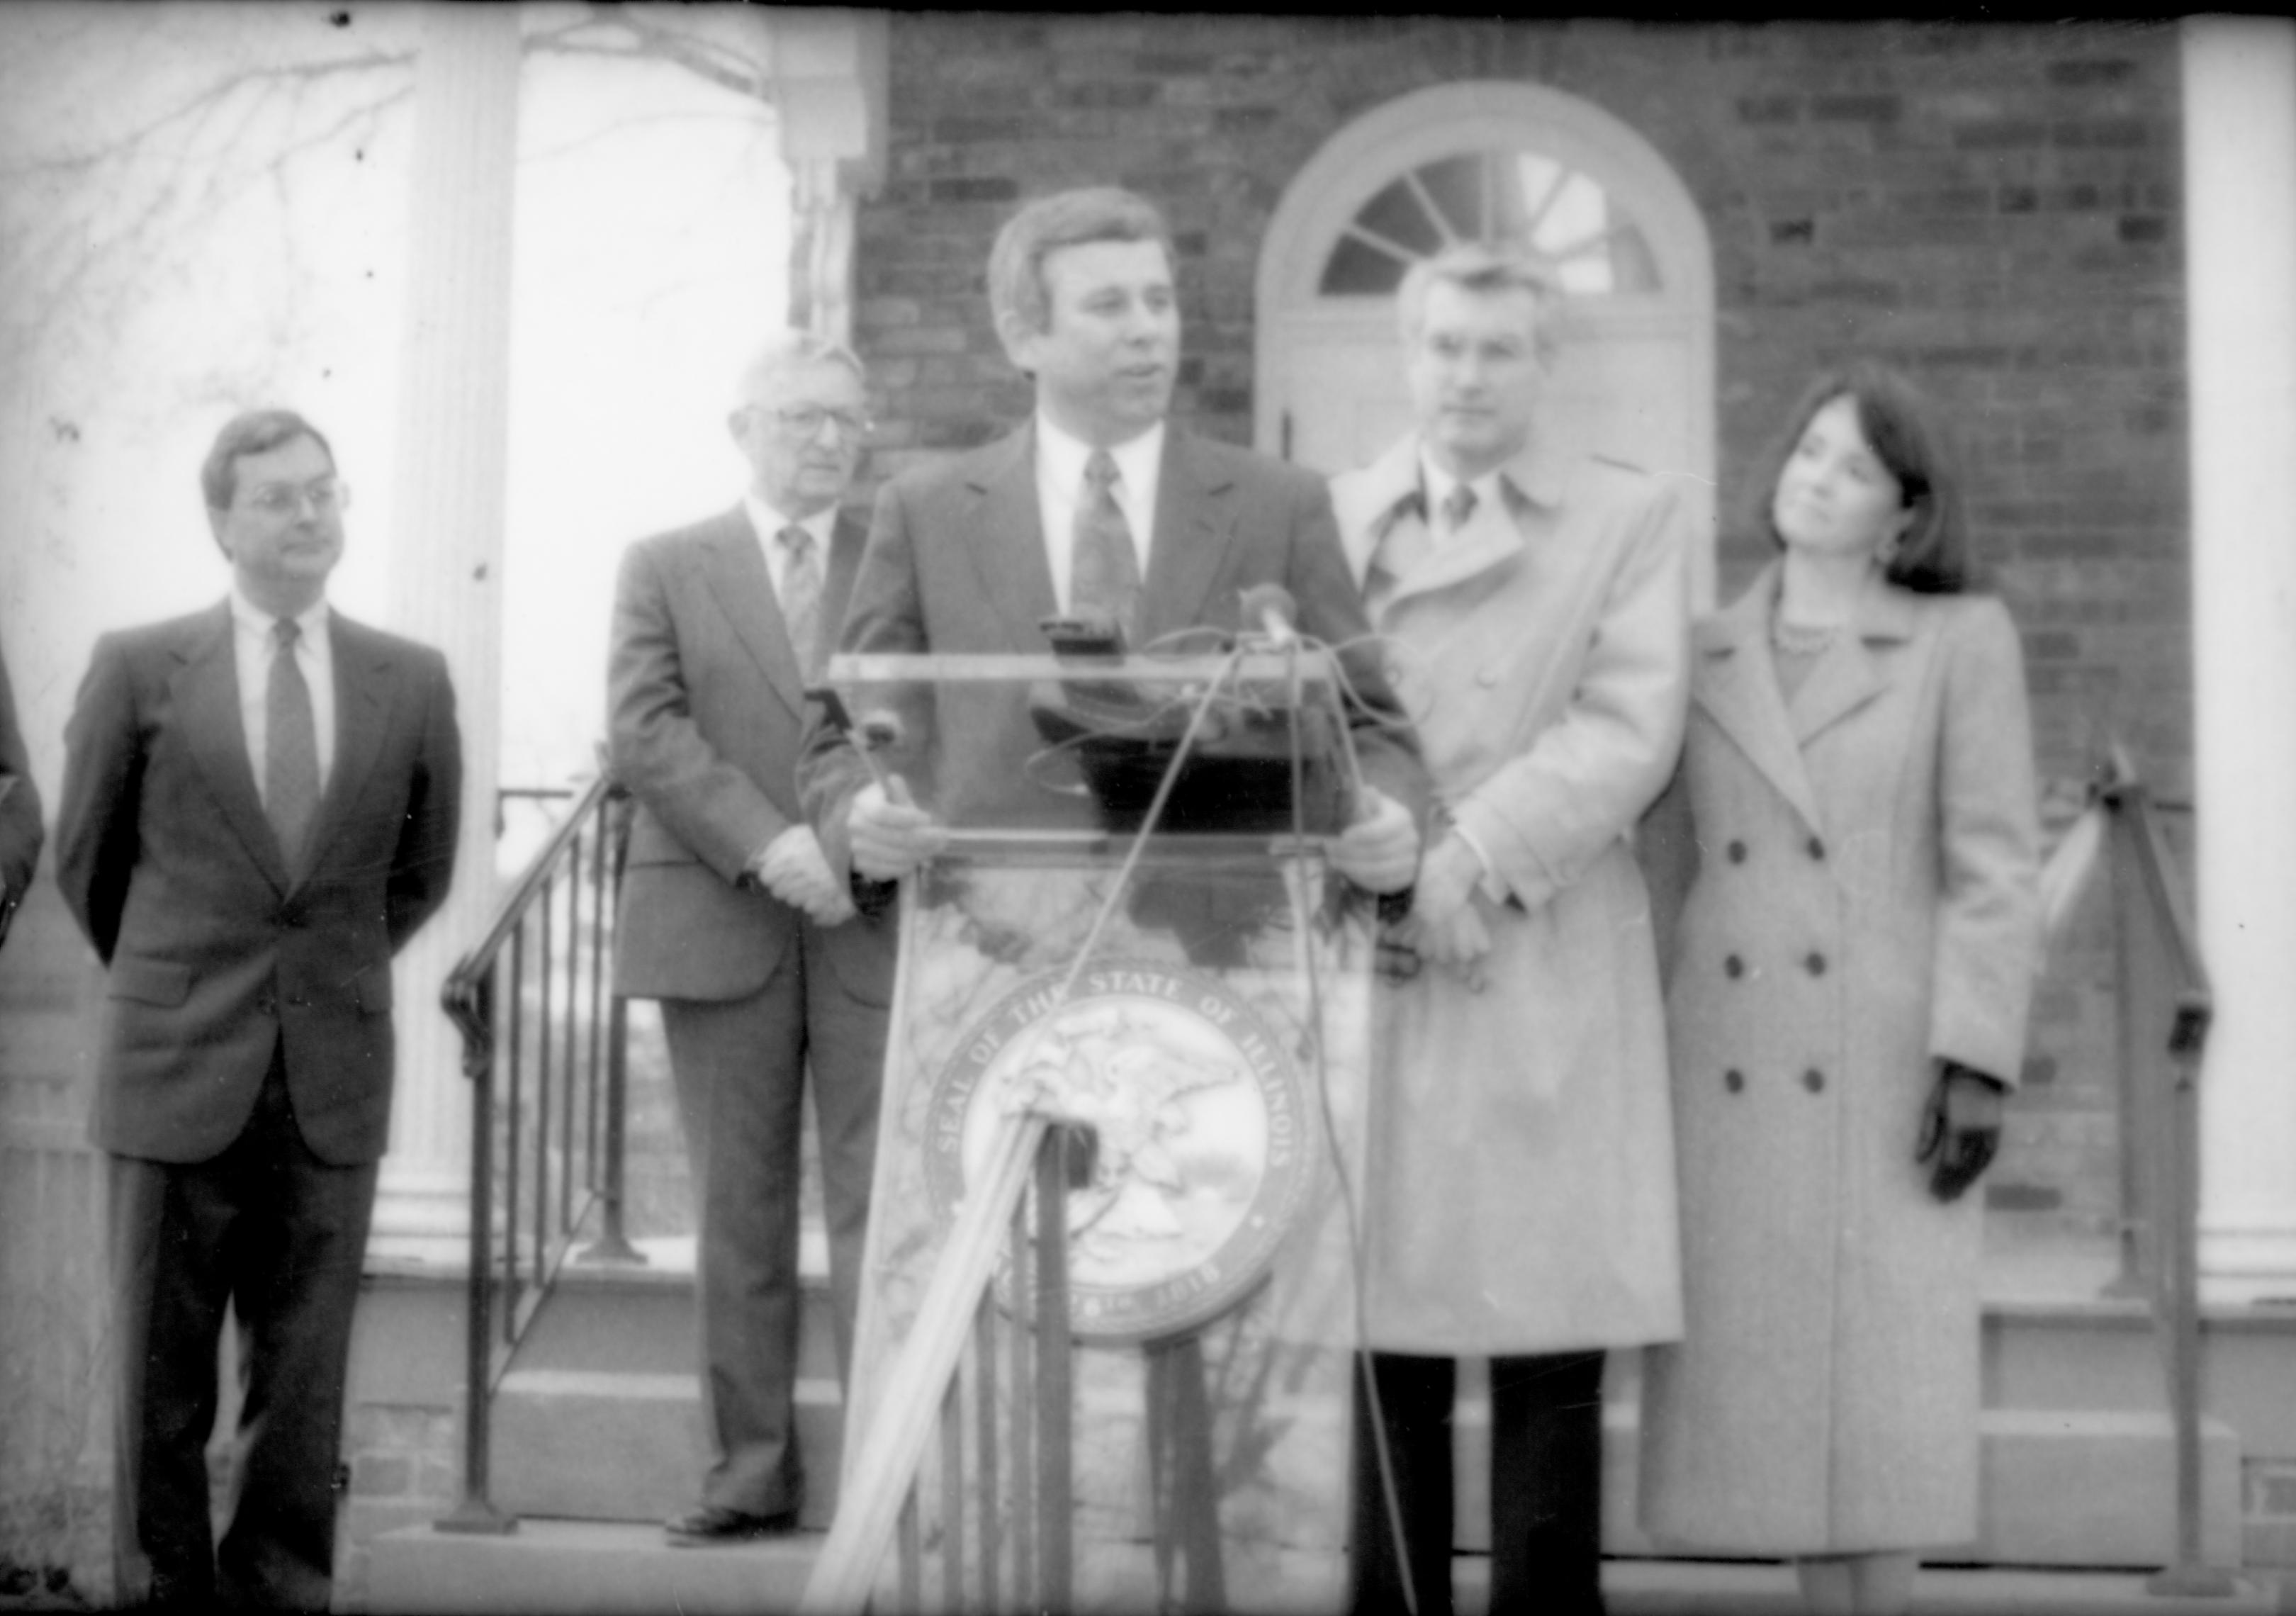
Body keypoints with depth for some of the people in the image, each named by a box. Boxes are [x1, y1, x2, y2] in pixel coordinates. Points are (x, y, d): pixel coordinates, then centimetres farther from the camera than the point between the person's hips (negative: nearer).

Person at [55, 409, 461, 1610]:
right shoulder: (139, 669, -1)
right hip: (178, 1069, -1)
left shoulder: (412, 682, 3)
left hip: (335, 1080, 1)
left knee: (302, 1379, 7)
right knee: (162, 1382, 6)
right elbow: (85, 858, 10)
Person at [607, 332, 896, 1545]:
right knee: (740, 1209, 5)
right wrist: (766, 844, -15)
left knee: (879, 1199, -4)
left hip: (878, 921, 0)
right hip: (721, 925, 0)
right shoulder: (665, 568, 10)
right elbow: (644, 730, -3)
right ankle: (753, 1466, 12)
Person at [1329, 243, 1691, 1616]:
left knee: (1551, 1344, -2)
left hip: (1547, 967, -2)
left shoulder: (1632, 518, 8)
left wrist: (1473, 857, -14)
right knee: (1383, 1333, 2)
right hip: (1365, 956, 2)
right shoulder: (1332, 516, 16)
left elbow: (1631, 727, -4)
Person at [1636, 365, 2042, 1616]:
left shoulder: (1963, 642, 3)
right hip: (1728, 1075, 3)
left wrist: (1978, 1063, -11)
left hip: (1884, 1073, -3)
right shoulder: (1702, 660, 12)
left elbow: (1994, 869, -3)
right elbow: (1666, 873, 14)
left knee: (1879, 1372, -4)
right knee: (1772, 1379, 4)